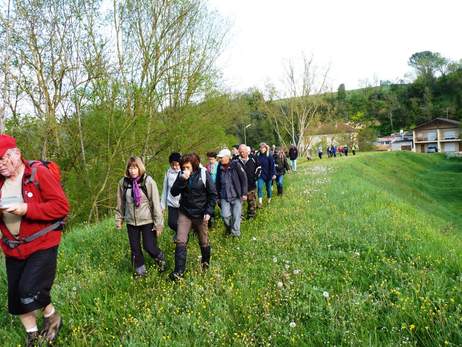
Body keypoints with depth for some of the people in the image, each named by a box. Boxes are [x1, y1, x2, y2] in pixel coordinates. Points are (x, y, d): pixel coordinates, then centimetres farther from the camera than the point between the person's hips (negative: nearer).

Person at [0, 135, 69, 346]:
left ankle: (52, 317, 18)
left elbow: (62, 206, -19)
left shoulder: (39, 172, -14)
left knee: (30, 290, -14)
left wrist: (26, 209, -27)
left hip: (42, 245, -7)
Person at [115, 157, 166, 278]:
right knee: (135, 249, 11)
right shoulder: (123, 182, -3)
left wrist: (159, 223, -13)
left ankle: (161, 259, 31)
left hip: (147, 221, -3)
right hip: (131, 222, 3)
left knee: (149, 247, -1)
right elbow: (120, 203, 9)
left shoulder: (148, 181, -13)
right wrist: (119, 219, 13)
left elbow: (156, 203, -12)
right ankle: (140, 270, 33)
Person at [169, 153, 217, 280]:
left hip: (200, 214, -2)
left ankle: (205, 263, 39)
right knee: (180, 241, -8)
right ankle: (179, 271, -2)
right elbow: (173, 192, -8)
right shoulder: (181, 175, -2)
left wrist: (208, 211, -12)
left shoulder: (203, 174, -11)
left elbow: (213, 194, -7)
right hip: (185, 213, 2)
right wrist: (182, 180, -22)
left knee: (204, 241, 14)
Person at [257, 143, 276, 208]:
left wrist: (273, 174, -17)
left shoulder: (269, 156, -11)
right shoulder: (258, 156, -3)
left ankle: (269, 199, 37)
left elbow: (272, 166, -12)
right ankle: (260, 202, -11)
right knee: (259, 187, -15)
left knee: (268, 188, 13)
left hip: (268, 175, -1)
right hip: (261, 175, 1)